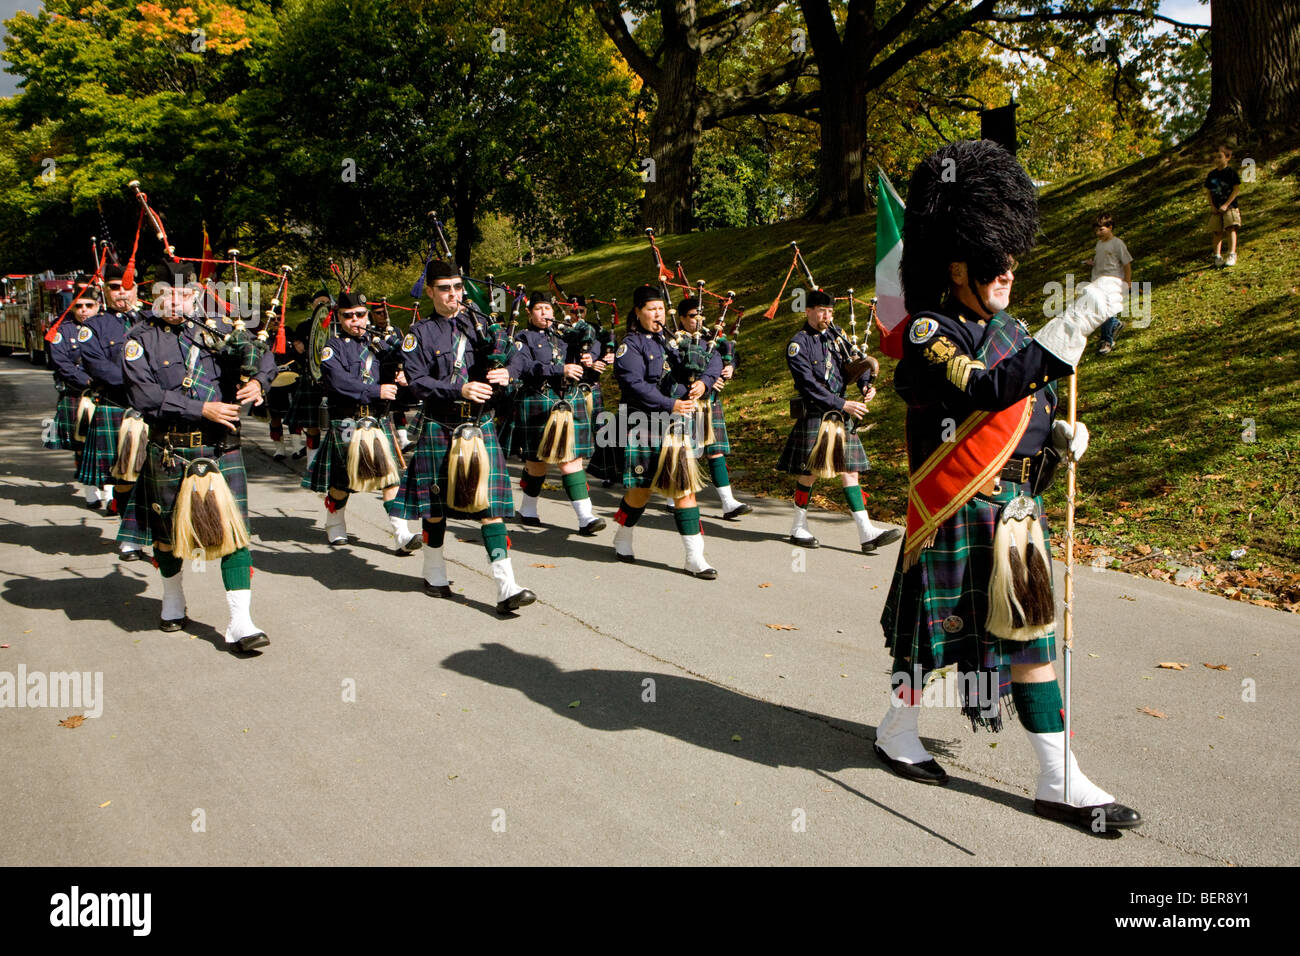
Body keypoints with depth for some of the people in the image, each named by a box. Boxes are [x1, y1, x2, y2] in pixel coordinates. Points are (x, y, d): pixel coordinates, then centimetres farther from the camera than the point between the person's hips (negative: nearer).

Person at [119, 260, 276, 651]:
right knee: (168, 530, 16)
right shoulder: (140, 340, -1)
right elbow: (145, 397, -13)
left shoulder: (215, 330, 6)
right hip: (169, 453, 0)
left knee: (234, 531, -7)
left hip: (222, 450, 1)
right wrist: (202, 409, -19)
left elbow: (264, 355, 7)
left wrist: (258, 381, -16)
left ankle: (240, 624, -6)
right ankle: (173, 604, 40)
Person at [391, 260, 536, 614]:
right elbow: (417, 382, -10)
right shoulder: (420, 333, 0)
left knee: (490, 505, -5)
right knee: (435, 505, 10)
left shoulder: (480, 325, 9)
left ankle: (506, 589, -8)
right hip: (439, 429, -1)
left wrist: (505, 374, -12)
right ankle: (434, 574, 32)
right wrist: (460, 390, -22)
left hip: (481, 427, 2)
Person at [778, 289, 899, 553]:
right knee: (808, 472, 2)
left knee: (849, 471, 4)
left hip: (842, 417, 6)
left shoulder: (836, 337, 12)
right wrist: (842, 404, -18)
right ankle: (798, 528, 18)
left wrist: (866, 384, -11)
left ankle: (866, 533, 2)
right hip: (814, 415, -6)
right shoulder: (798, 344, -7)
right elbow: (809, 385, -15)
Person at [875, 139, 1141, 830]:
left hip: (1017, 511, 8)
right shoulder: (930, 333, -13)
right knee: (934, 629, 7)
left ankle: (1060, 782, 13)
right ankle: (895, 732, 32)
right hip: (959, 518, -8)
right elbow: (990, 391, -31)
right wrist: (1076, 322, -33)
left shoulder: (1009, 331, 13)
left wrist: (1061, 435, 0)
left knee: (1030, 634, 8)